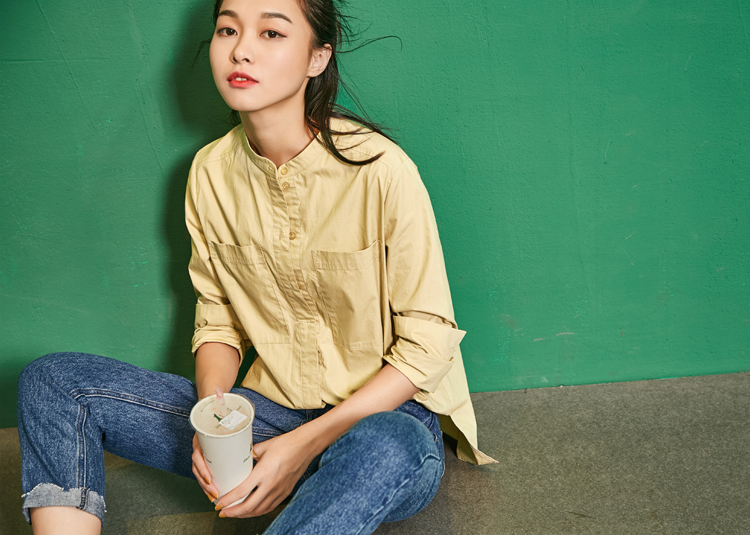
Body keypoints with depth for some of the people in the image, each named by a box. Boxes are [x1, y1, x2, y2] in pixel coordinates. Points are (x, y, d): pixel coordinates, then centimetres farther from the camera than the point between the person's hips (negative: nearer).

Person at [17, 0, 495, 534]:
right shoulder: (212, 171, 0)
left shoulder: (379, 170, -17)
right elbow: (218, 320, 8)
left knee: (384, 452, -42)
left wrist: (308, 443, -18)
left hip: (387, 417, -4)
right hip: (268, 410, 5)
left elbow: (428, 341, -12)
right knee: (53, 381, -7)